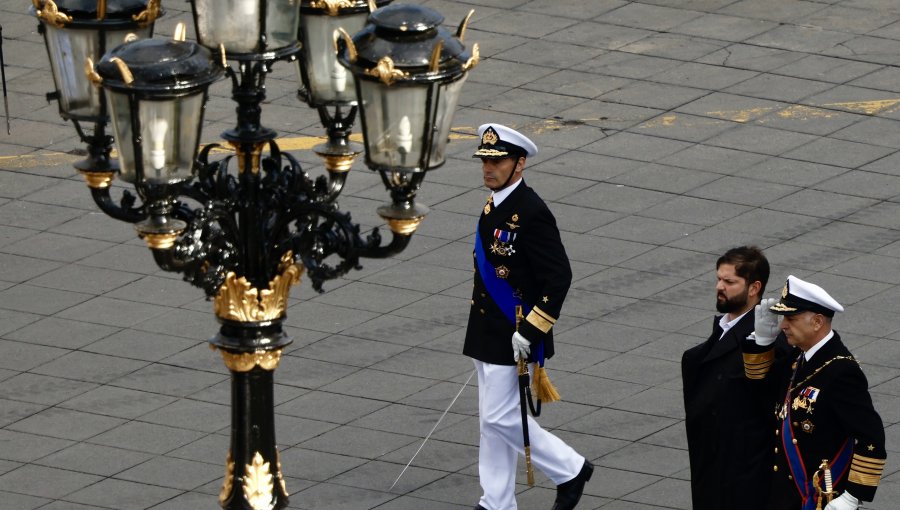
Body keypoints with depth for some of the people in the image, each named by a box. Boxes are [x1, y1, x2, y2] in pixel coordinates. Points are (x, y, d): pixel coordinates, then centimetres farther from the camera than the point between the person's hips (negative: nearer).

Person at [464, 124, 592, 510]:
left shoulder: (531, 213, -20)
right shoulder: (496, 205, 9)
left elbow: (558, 277, -22)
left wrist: (531, 331, -23)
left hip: (514, 337, -9)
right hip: (489, 334, 9)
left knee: (500, 418, -6)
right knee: (492, 421, 12)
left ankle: (570, 470, 11)